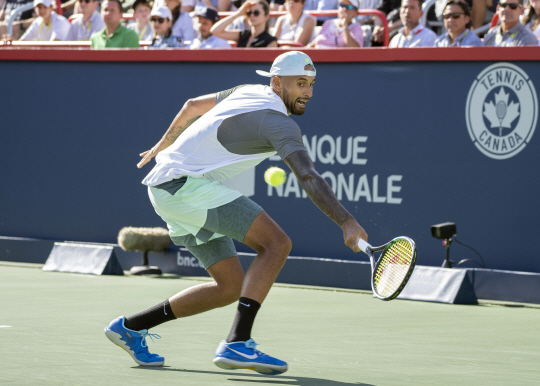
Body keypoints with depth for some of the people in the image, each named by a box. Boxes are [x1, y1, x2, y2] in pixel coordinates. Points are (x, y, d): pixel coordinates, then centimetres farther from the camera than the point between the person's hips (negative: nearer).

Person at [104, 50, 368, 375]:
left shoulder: (249, 93, 14)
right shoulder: (278, 123, -16)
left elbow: (193, 106, 27)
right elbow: (309, 178, -30)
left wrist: (163, 145, 42)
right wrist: (347, 222, -39)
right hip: (185, 181, -11)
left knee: (231, 287, 11)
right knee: (277, 243, -22)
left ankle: (130, 327, 18)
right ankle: (237, 343, -28)